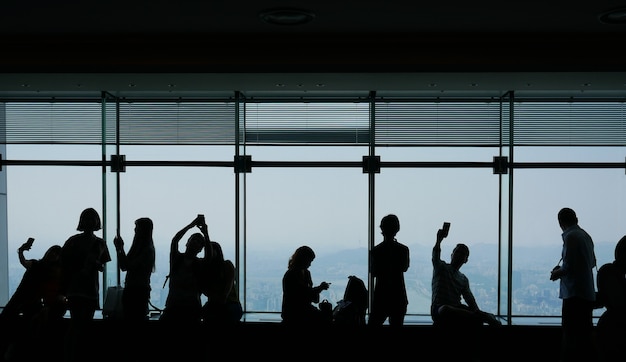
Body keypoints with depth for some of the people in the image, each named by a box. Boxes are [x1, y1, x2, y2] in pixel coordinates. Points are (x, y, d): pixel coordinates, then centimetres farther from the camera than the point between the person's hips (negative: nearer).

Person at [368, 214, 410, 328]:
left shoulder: (376, 251, -9)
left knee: (373, 323, 7)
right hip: (399, 296, 2)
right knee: (397, 324, 8)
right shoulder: (403, 249, -4)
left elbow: (373, 272, 1)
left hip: (380, 296, -2)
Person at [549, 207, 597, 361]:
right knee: (585, 334, 13)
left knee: (570, 335, -5)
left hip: (574, 294, -8)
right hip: (588, 294, 8)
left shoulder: (570, 237, -12)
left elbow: (569, 266, -18)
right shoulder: (585, 236, 13)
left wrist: (557, 273, 2)